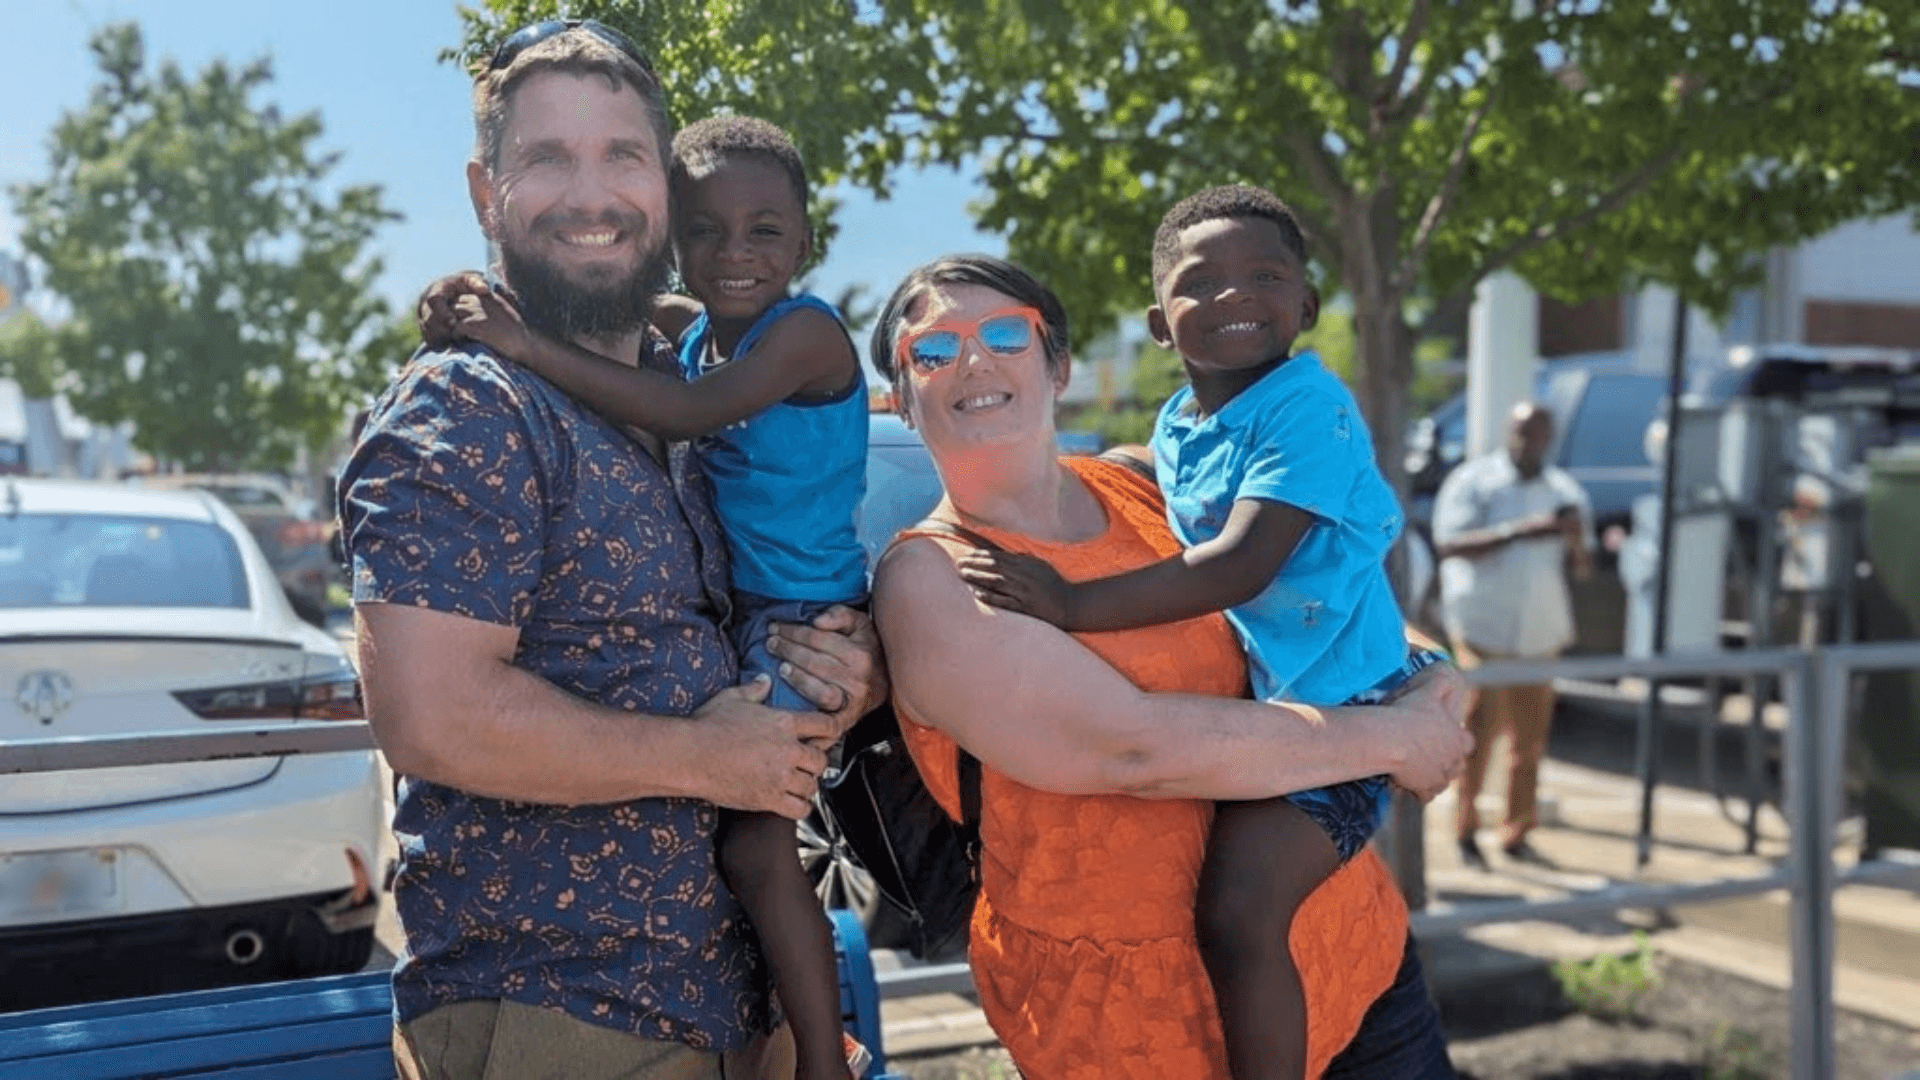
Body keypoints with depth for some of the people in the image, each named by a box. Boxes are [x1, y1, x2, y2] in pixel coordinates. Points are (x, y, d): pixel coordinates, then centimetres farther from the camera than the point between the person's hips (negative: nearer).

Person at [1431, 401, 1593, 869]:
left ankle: (1516, 835, 19)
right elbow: (1448, 545, -16)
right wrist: (1520, 532, -26)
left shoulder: (1565, 492, 13)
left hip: (1540, 633, 5)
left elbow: (1578, 567, 12)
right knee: (1481, 730, -9)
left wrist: (1577, 542, -12)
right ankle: (1465, 831, 7)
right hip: (1482, 625, -5)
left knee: (1531, 739, 7)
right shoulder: (1474, 481, -2)